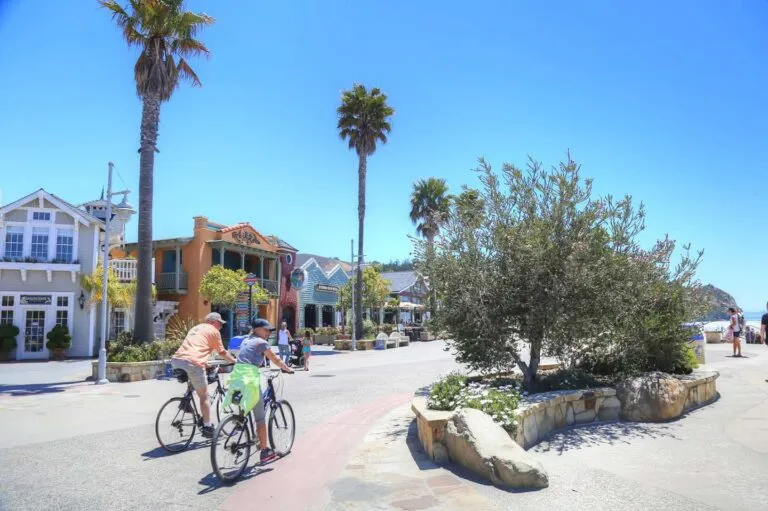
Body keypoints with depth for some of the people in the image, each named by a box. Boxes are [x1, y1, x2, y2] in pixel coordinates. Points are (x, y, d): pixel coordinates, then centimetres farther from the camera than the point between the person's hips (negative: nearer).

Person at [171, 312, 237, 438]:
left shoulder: (196, 328, 31)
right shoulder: (214, 331, 10)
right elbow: (222, 352, 15)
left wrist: (205, 364, 53)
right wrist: (234, 361, 31)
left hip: (176, 360, 7)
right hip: (192, 363, -7)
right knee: (204, 396, 6)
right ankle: (207, 427, 9)